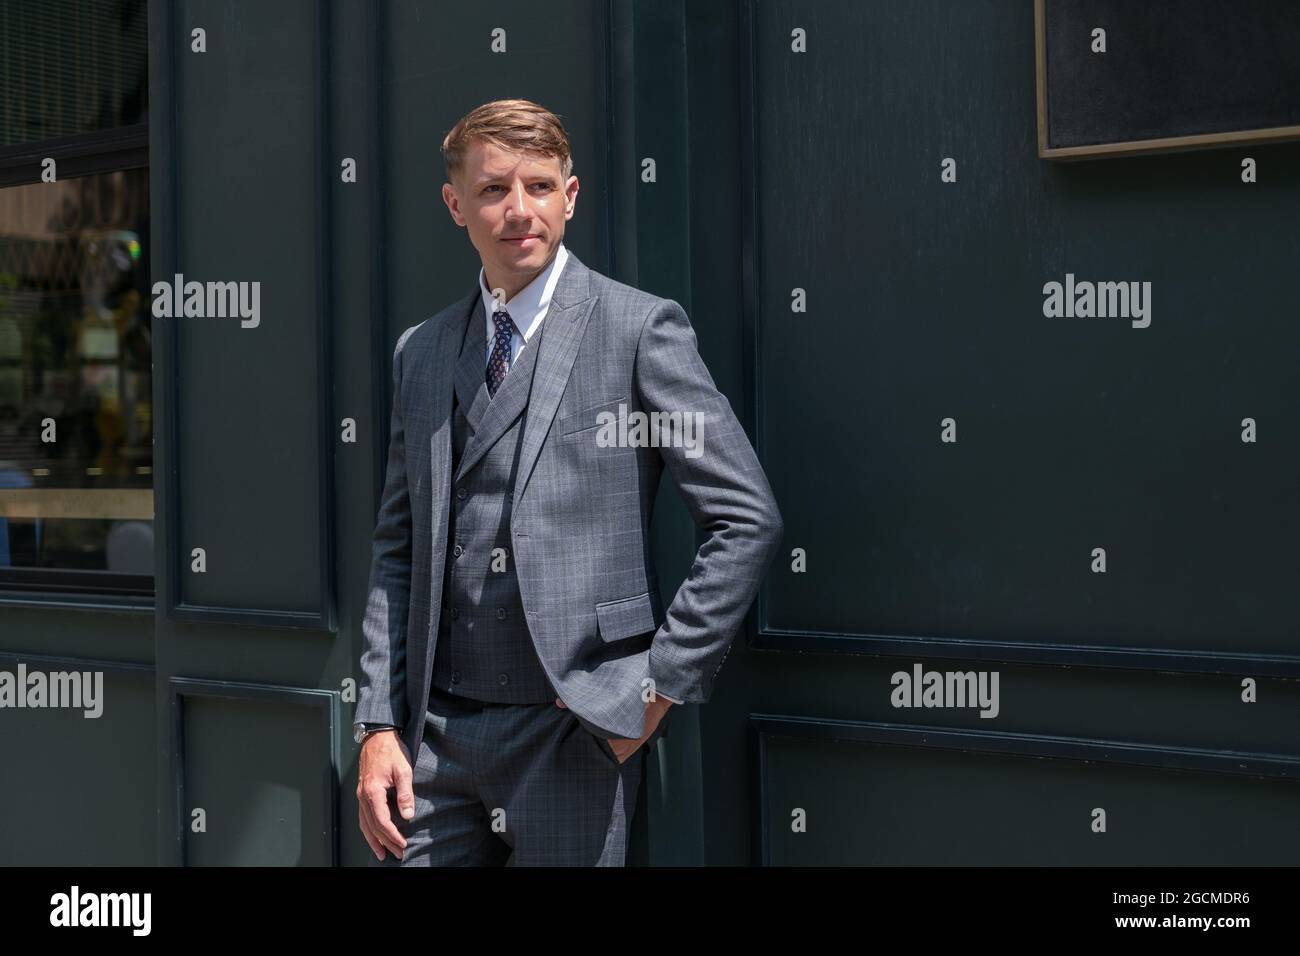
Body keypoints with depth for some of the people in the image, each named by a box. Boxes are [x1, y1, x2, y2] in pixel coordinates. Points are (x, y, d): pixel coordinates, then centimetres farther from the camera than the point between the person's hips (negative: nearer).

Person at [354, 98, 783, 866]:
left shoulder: (638, 329, -4)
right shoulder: (420, 354, 13)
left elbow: (748, 520, -7)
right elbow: (398, 551, 14)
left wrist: (662, 683, -9)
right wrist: (379, 724, 5)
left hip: (573, 729, -4)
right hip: (436, 731, 5)